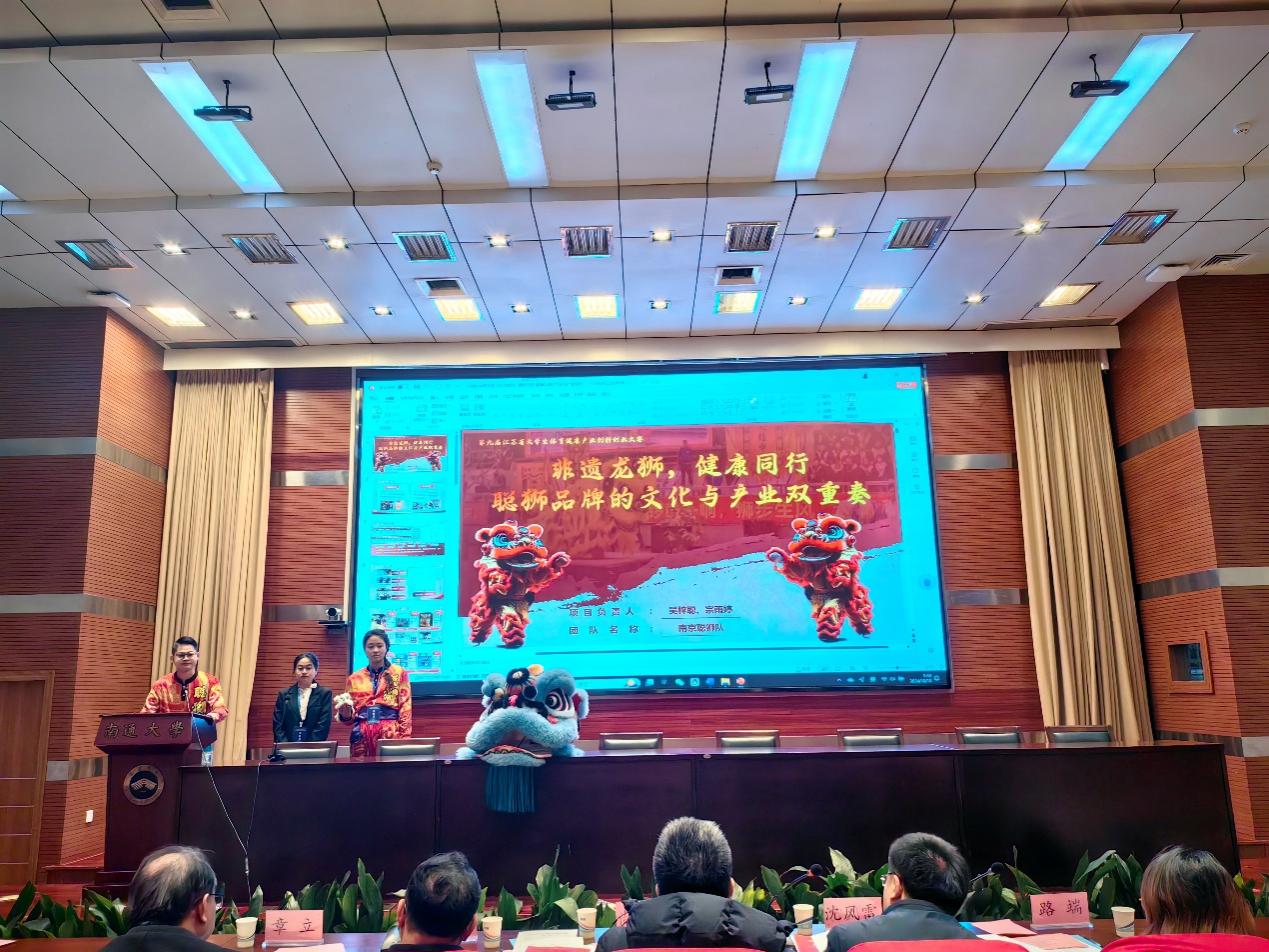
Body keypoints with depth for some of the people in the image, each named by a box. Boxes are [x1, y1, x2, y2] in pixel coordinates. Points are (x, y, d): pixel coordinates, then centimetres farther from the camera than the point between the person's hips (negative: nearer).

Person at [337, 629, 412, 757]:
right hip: (362, 736, 2)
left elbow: (405, 709, 1)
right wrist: (345, 710, -9)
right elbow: (350, 717, 13)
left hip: (391, 734, -2)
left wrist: (404, 739, -9)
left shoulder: (400, 673, 5)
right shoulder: (355, 678, 12)